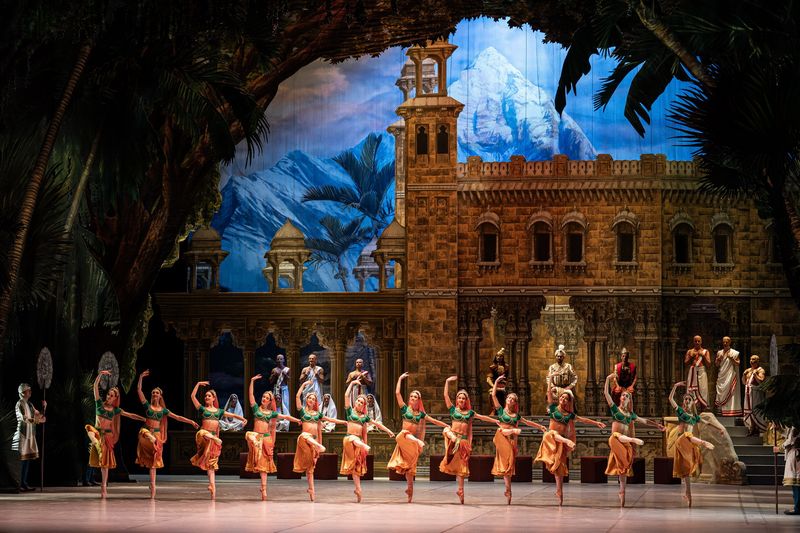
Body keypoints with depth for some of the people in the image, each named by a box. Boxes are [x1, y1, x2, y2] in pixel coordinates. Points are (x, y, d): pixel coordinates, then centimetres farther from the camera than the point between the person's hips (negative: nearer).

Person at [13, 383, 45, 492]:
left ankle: (24, 484, 11)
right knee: (23, 460, -9)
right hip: (23, 435, -8)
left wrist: (44, 407, 4)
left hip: (30, 435, 8)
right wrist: (33, 420, -43)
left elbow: (39, 415, 20)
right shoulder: (19, 404, -9)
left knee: (28, 459, 7)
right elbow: (22, 417, -25)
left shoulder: (30, 404, 16)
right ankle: (21, 485, -8)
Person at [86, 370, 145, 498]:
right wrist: (100, 374, -15)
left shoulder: (115, 410, 8)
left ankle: (104, 487, 10)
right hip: (97, 433, -1)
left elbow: (130, 415, 13)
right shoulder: (100, 404, 3)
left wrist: (145, 419, 10)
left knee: (105, 463, 3)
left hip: (107, 435, 1)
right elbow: (95, 386, -4)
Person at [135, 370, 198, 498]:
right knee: (150, 438, -44)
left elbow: (177, 417, 11)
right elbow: (139, 391, -2)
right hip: (146, 430, -1)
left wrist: (191, 422, 7)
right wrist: (141, 377, -9)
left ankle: (153, 486, 3)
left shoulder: (163, 410, 10)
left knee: (154, 461, 1)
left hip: (157, 434, 1)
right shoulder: (147, 405, 5)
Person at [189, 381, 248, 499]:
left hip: (214, 436, 3)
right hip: (203, 434, -3)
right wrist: (198, 384, 5)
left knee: (211, 464, 1)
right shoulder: (202, 409, 11)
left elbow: (233, 415, 17)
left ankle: (213, 488, 0)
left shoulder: (219, 411, 18)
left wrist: (243, 419, 2)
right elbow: (193, 396, 5)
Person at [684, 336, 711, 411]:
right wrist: (691, 356, -7)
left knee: (702, 390, -7)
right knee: (691, 390, -8)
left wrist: (703, 356, -8)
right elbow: (685, 362, 6)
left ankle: (702, 411, -6)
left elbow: (709, 363, 3)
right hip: (692, 371, 1)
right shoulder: (690, 351, 13)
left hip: (701, 372, -1)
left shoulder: (705, 351, 11)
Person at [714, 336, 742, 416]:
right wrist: (719, 358, -5)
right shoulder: (719, 353, 13)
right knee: (722, 393, -1)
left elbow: (738, 364, -1)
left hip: (731, 376, -4)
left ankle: (731, 410, -10)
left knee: (731, 393, -8)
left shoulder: (734, 353, 2)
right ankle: (722, 410, -1)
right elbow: (716, 364, 14)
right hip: (721, 376, 4)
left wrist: (732, 359, -15)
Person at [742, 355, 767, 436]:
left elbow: (761, 381, -13)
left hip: (756, 392, -7)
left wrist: (755, 375, -19)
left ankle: (759, 428, -6)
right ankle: (752, 428, 7)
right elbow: (744, 382, 20)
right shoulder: (748, 370, 19)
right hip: (748, 392, 7)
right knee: (749, 410, 3)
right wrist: (744, 375, 5)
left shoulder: (760, 370, -2)